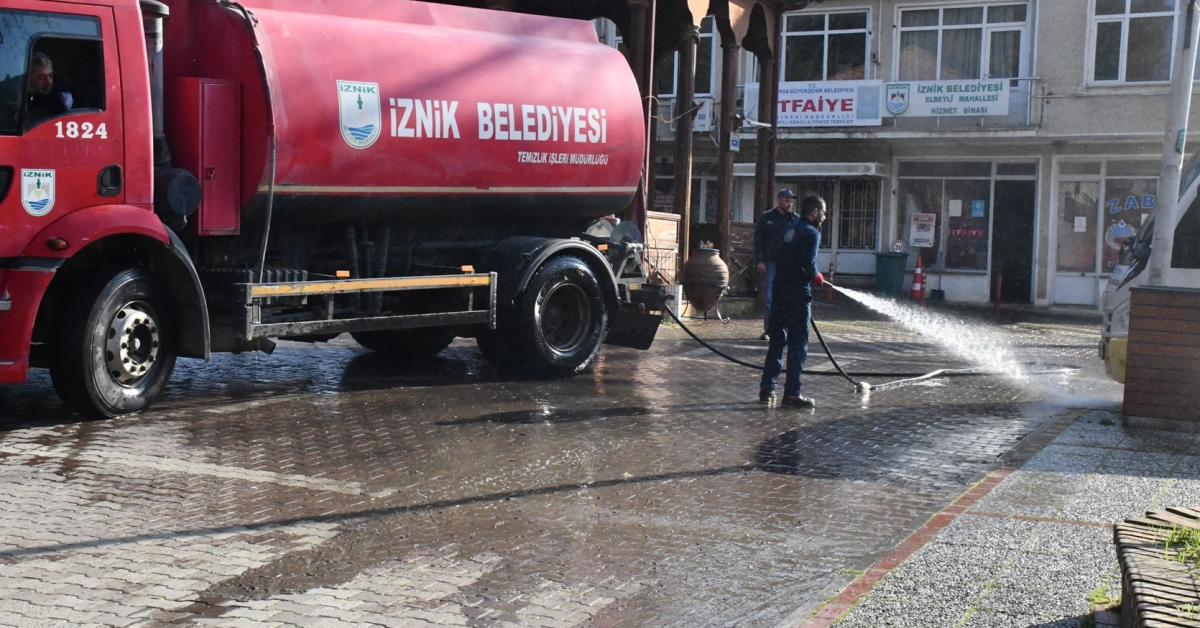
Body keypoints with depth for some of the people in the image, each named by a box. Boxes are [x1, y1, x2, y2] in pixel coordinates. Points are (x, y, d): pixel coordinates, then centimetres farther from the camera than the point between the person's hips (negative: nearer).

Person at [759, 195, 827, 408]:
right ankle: (791, 394, 0)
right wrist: (818, 278, 0)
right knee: (798, 345, -1)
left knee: (776, 341, 13)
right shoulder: (811, 233, -10)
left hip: (779, 290, 8)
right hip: (798, 294, -8)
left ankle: (767, 390, 14)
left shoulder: (789, 230, 16)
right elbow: (808, 265, -20)